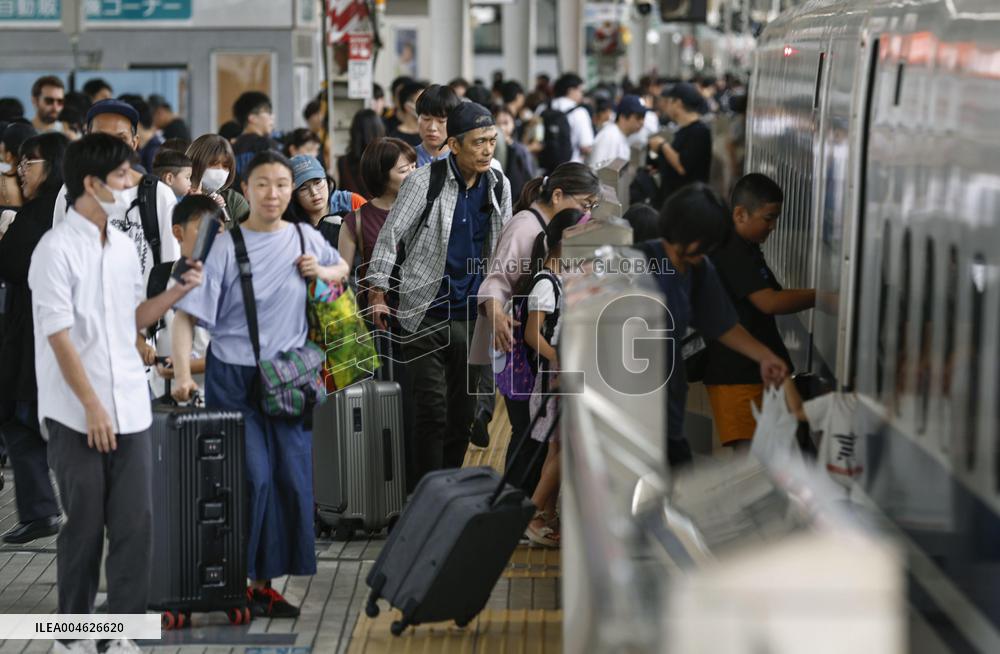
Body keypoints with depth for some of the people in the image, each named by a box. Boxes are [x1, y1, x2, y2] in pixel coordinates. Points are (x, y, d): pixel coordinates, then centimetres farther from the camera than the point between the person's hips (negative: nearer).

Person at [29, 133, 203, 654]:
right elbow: (59, 336, -14)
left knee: (136, 525, 4)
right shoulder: (56, 249, -12)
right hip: (77, 415, -6)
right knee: (84, 528, 3)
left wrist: (177, 292, 4)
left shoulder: (125, 248, 10)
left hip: (131, 410, 6)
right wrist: (92, 406, -15)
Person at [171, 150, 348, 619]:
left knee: (292, 480, 3)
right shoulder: (225, 247, -10)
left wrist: (322, 272, 1)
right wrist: (182, 374, -26)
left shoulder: (306, 239, 4)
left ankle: (264, 580, 15)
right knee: (253, 478, -11)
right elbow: (186, 314, -13)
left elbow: (342, 268, 25)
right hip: (234, 379, -4)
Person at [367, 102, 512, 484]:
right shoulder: (425, 182, -8)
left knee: (463, 415, 8)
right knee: (433, 412, -6)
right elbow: (391, 235, -7)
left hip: (472, 319, 5)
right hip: (427, 317, -5)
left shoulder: (499, 186, 7)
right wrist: (377, 293, -12)